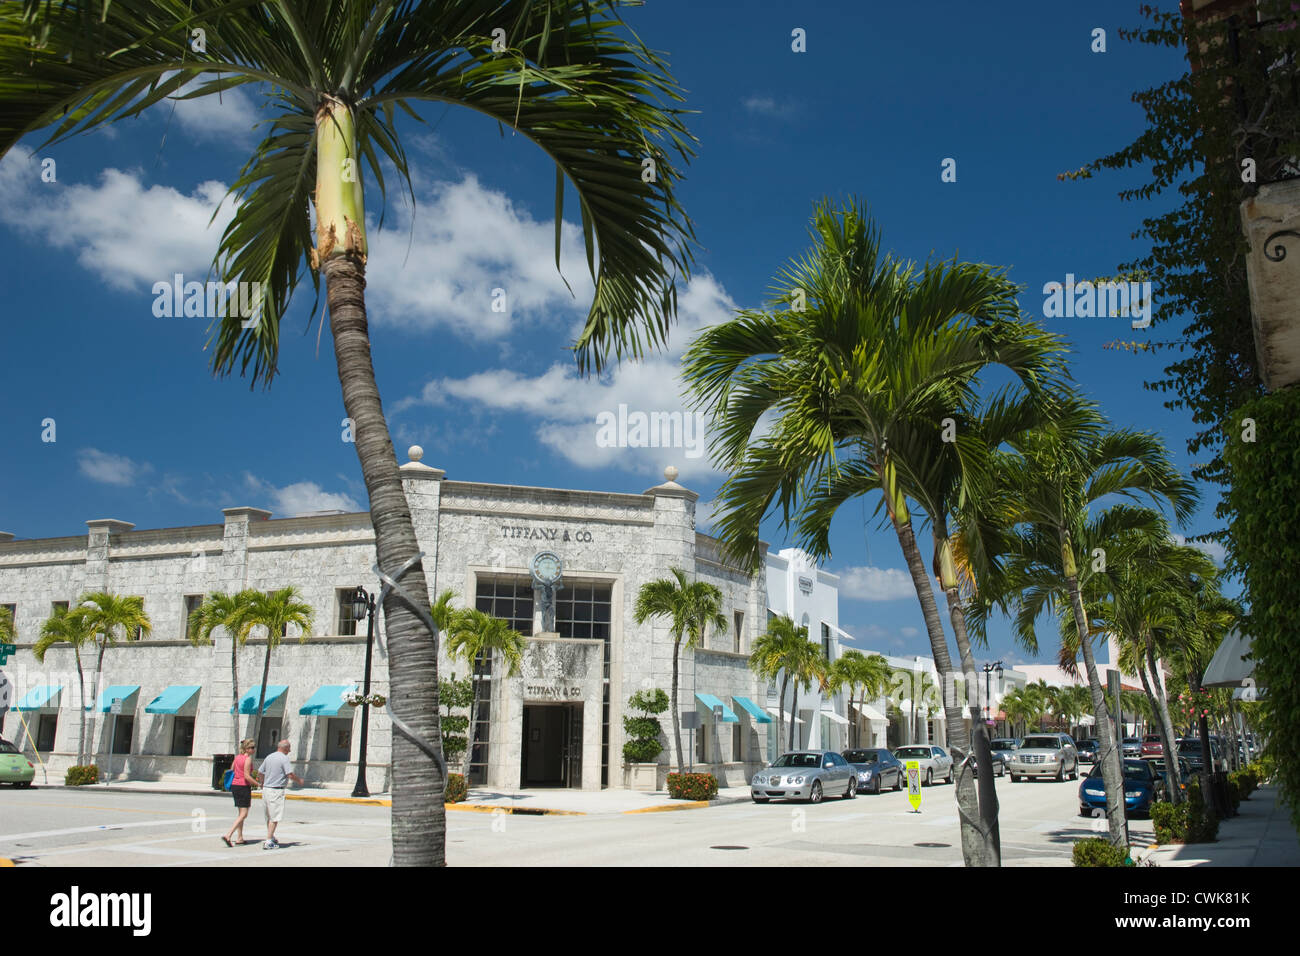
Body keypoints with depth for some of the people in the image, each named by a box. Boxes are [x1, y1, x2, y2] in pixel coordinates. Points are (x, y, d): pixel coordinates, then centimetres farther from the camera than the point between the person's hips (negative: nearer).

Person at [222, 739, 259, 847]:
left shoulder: (237, 757, 10)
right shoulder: (248, 758, -14)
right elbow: (246, 776, -19)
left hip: (234, 785, 9)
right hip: (244, 786, -9)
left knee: (241, 813, 16)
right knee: (243, 814, -5)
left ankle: (240, 838, 17)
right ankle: (228, 836, -16)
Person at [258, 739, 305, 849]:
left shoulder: (269, 757, 10)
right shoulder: (284, 758, -11)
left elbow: (260, 772, 17)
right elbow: (290, 774, -18)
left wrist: (262, 784, 34)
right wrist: (299, 781, 0)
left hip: (266, 789, 8)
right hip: (276, 790, -8)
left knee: (268, 816, 19)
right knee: (274, 817, -3)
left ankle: (271, 837, 33)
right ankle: (269, 842, -6)